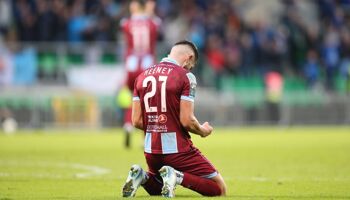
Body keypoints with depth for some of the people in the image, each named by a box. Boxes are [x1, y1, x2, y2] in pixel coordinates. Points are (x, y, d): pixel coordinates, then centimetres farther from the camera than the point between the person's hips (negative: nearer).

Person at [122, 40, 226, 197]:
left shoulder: (142, 76, 8)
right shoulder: (185, 76, -10)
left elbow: (137, 121, 6)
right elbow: (186, 121, -15)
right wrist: (203, 131, 6)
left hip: (151, 150, 6)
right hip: (178, 149, -6)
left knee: (156, 189, 33)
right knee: (219, 189, 3)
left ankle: (143, 177, 0)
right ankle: (178, 177, -17)